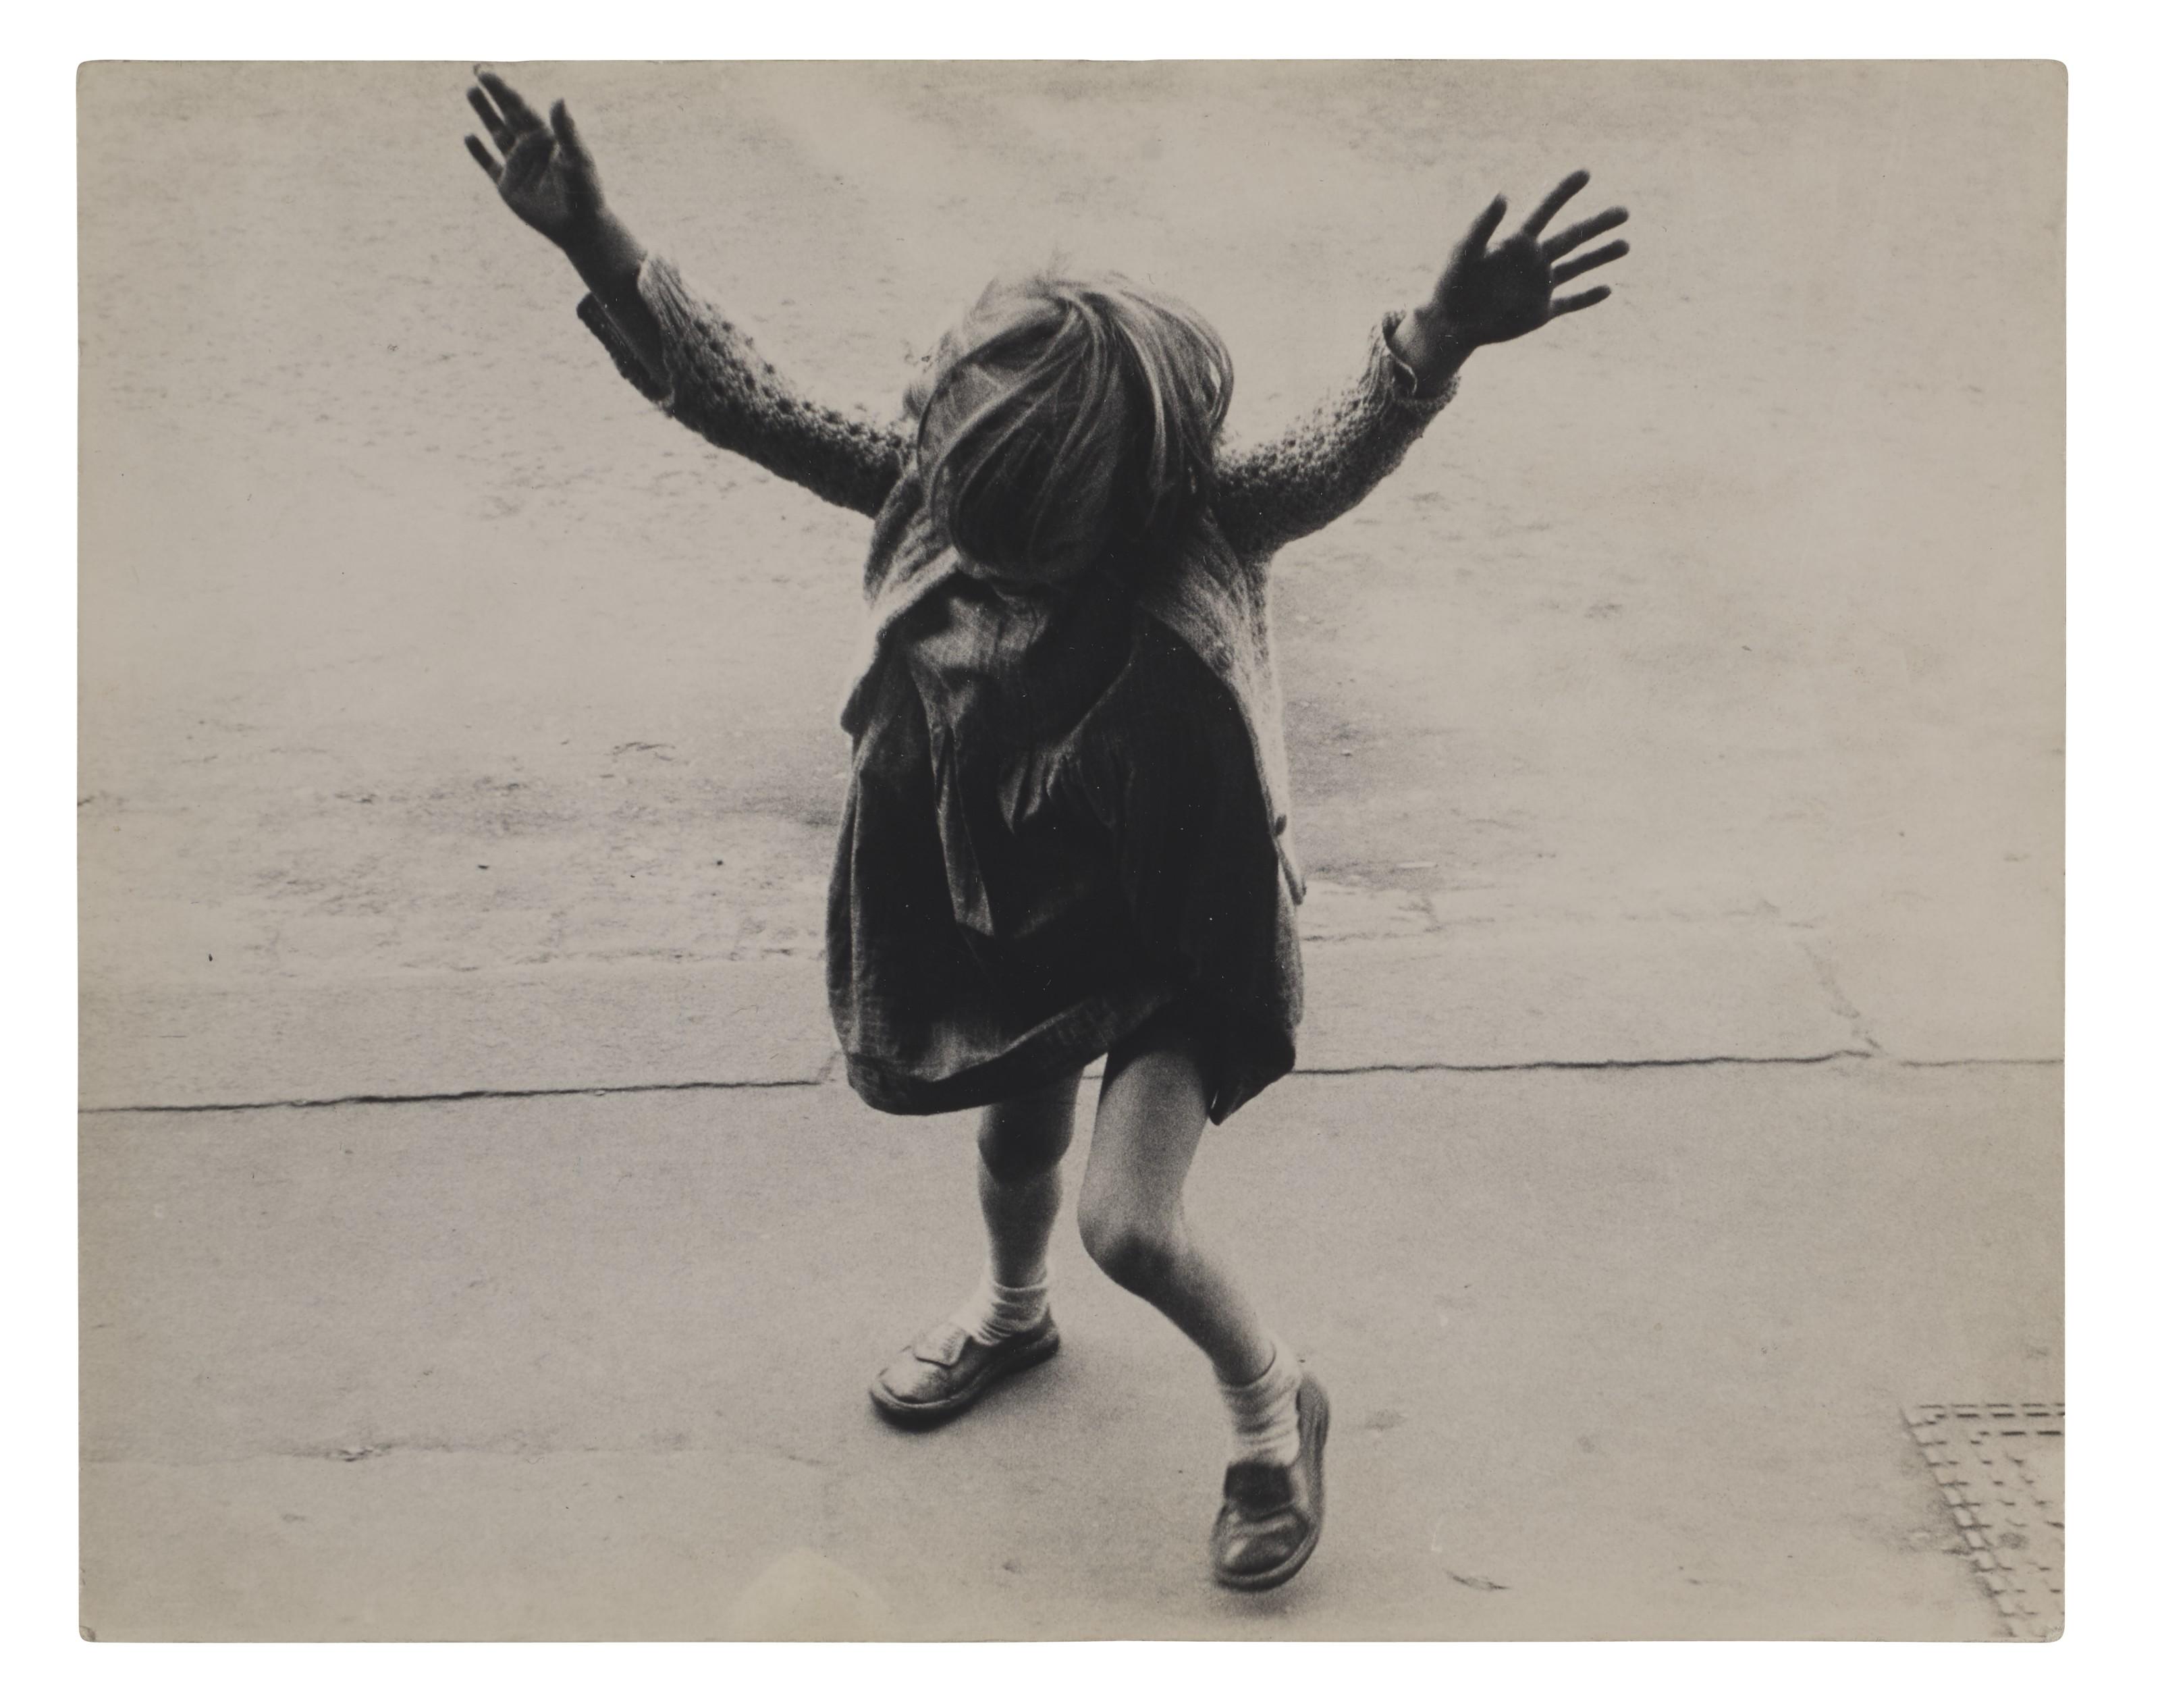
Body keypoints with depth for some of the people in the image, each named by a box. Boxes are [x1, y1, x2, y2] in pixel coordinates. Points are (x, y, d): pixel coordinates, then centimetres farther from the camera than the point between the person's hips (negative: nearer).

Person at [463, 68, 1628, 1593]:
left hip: (1178, 936, -4)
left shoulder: (1206, 531, -27)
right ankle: (1012, 1315, 61)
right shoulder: (935, 489, -17)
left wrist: (1439, 345, -65)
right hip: (1012, 923, 5)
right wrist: (600, 249, -23)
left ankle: (1274, 1406, 19)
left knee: (1129, 1224, -12)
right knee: (1016, 1148, 26)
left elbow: (1339, 460, -45)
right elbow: (750, 406, -15)